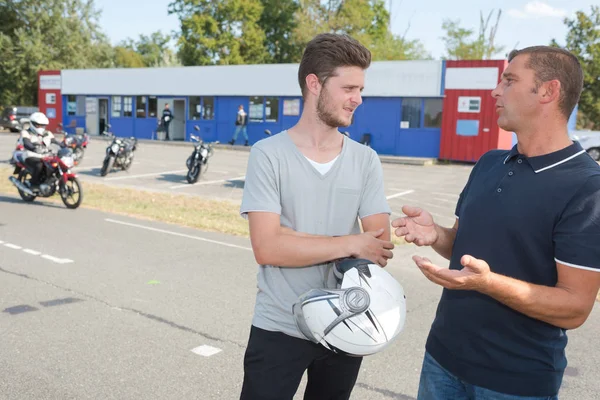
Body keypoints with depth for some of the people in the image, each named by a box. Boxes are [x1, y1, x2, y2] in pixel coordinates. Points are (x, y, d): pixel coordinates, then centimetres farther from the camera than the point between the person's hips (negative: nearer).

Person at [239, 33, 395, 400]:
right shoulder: (269, 154, -10)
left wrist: (301, 248, -21)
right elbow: (267, 248, -18)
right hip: (279, 328, -3)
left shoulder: (366, 160, -1)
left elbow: (380, 248, -6)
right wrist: (350, 245, -16)